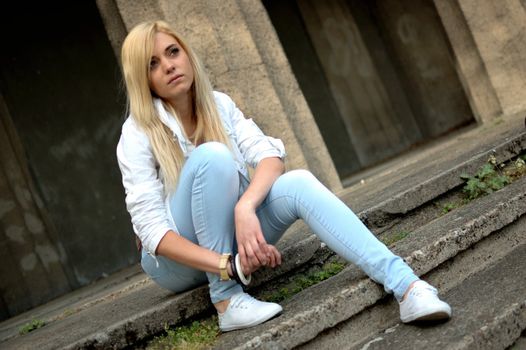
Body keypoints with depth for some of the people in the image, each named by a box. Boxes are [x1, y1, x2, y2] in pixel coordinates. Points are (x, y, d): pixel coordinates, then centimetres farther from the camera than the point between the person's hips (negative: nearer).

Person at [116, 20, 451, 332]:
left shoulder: (218, 104, -2)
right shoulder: (138, 135, -16)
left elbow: (271, 156, -16)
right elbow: (152, 231, -23)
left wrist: (244, 208, -37)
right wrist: (228, 265, -36)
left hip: (230, 234, 4)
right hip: (178, 259, -4)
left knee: (299, 183, -26)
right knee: (213, 155, -30)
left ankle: (406, 286, -41)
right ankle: (225, 298, -26)